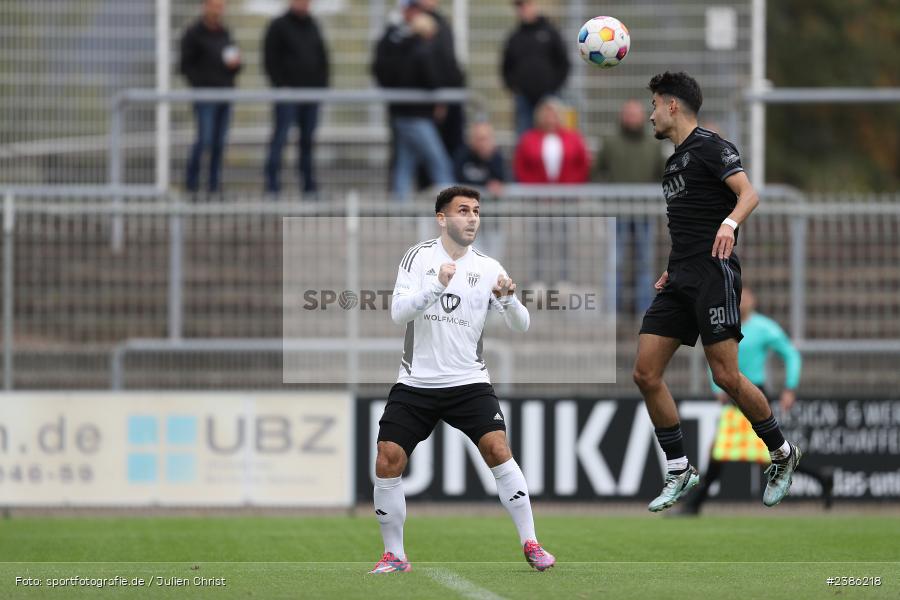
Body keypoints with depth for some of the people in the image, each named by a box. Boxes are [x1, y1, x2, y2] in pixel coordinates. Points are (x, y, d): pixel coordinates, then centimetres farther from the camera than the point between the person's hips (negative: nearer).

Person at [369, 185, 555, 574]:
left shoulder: (487, 268, 1)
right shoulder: (419, 257, -3)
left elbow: (520, 326, -2)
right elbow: (398, 313, -15)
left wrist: (507, 298, -24)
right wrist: (437, 286, -30)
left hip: (468, 382, 0)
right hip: (416, 383, 0)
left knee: (498, 450, -18)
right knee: (387, 464, -6)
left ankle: (530, 544, -10)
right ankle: (394, 554, 10)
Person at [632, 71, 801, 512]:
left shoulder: (709, 147, -5)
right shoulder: (676, 160, 22)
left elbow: (748, 194, -18)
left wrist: (730, 223, -37)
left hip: (713, 275, -9)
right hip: (681, 281, 9)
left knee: (726, 377, -11)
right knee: (645, 374, -1)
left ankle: (782, 454, 9)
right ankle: (680, 472, 5)